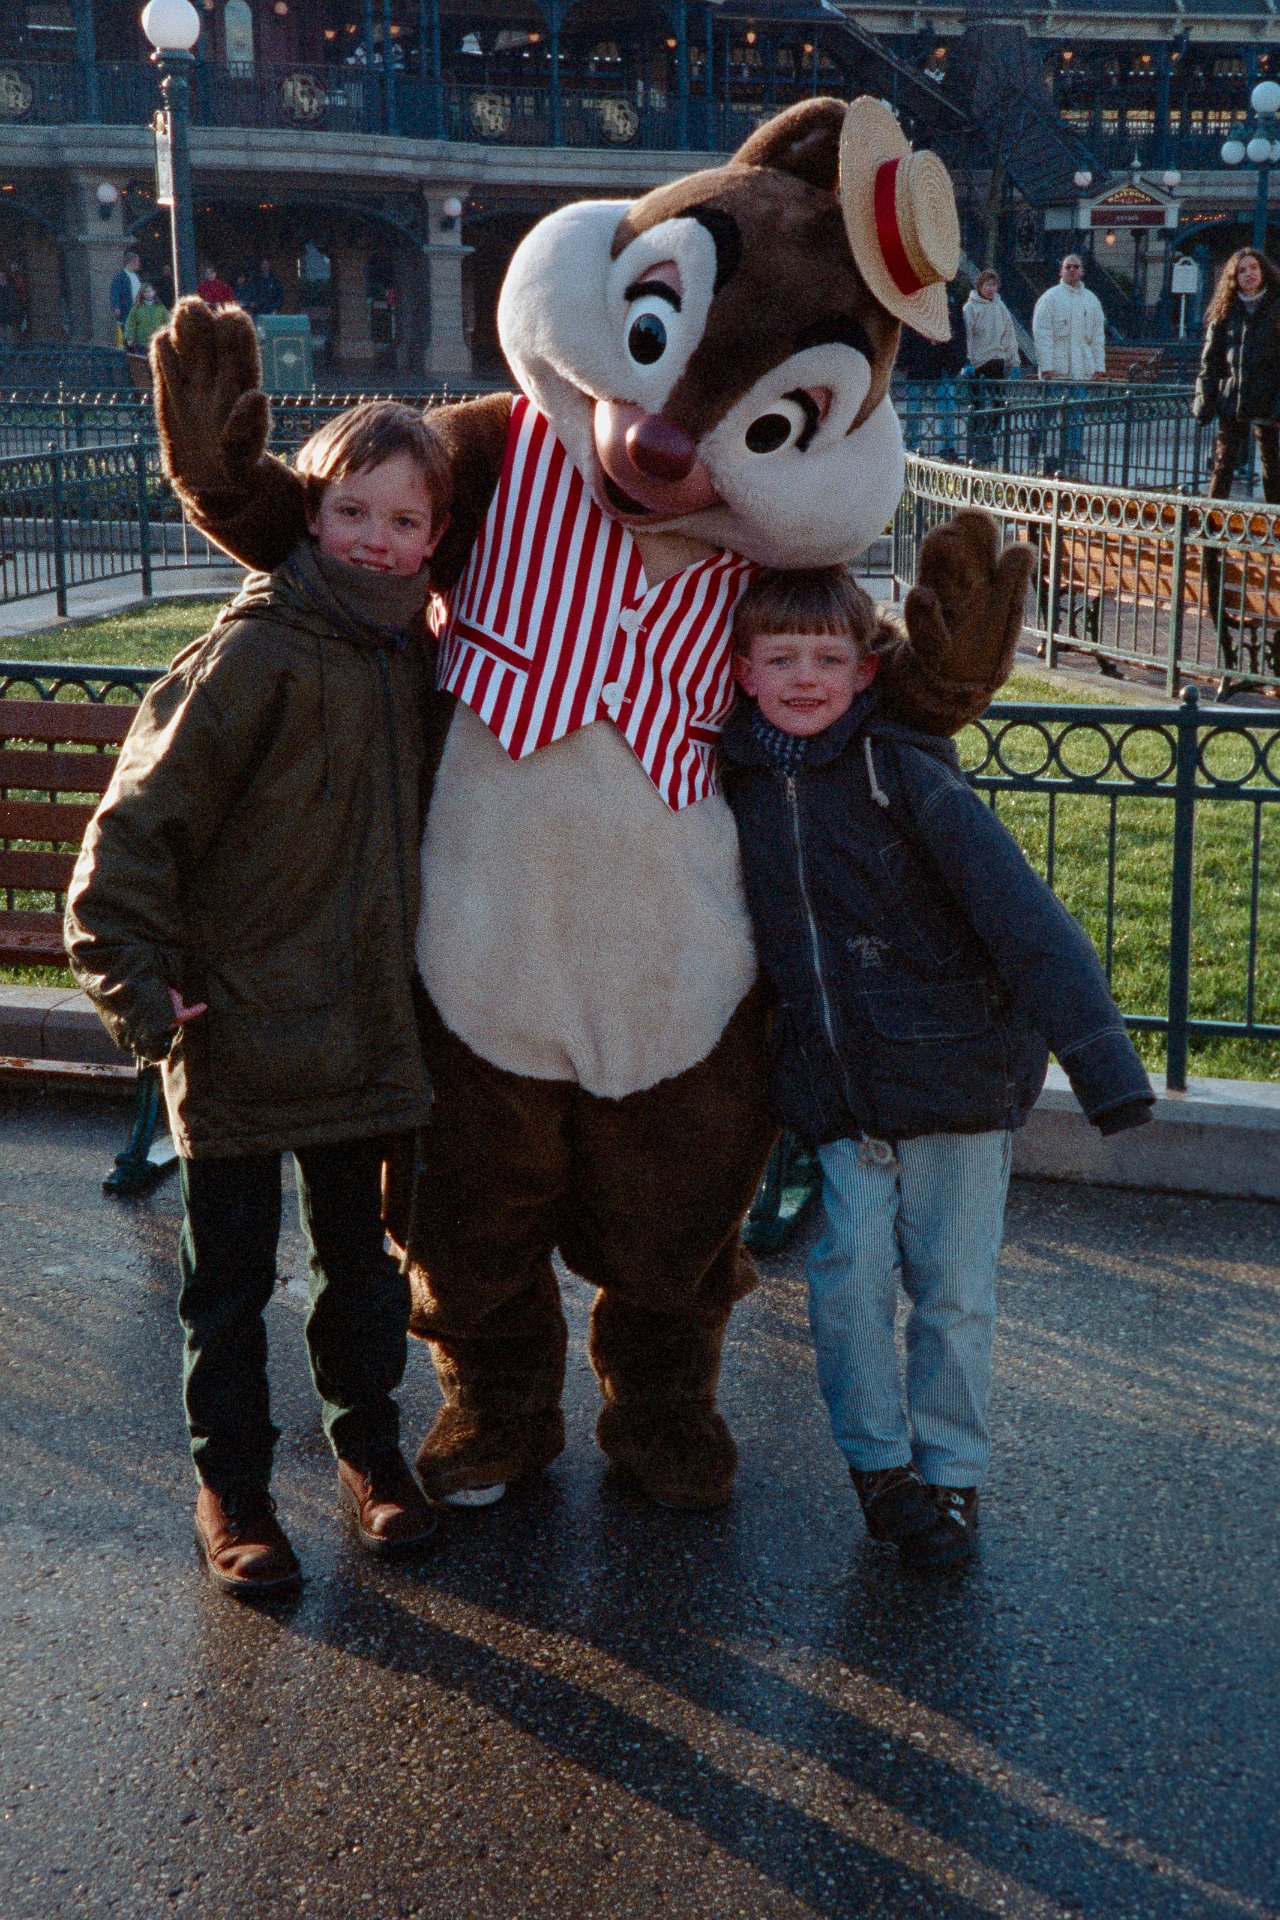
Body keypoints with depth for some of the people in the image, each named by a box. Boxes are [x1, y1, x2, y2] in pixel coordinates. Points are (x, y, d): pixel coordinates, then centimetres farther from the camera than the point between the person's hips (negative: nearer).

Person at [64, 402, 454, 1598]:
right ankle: (230, 1485, 24)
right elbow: (139, 820, -14)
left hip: (367, 1033, 5)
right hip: (240, 1030, -5)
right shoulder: (255, 656, -15)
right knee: (230, 1276, 9)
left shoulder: (417, 658, 6)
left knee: (362, 1258, 18)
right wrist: (140, 990, -17)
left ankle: (366, 1442, 37)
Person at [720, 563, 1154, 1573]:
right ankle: (880, 1461, 18)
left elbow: (1017, 909, -17)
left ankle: (950, 1472, 24)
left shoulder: (905, 771, -11)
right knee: (848, 1274, -4)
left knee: (953, 1290, 5)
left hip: (956, 1073, -3)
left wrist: (1098, 1048, -23)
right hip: (834, 1090, 3)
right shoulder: (742, 785, 4)